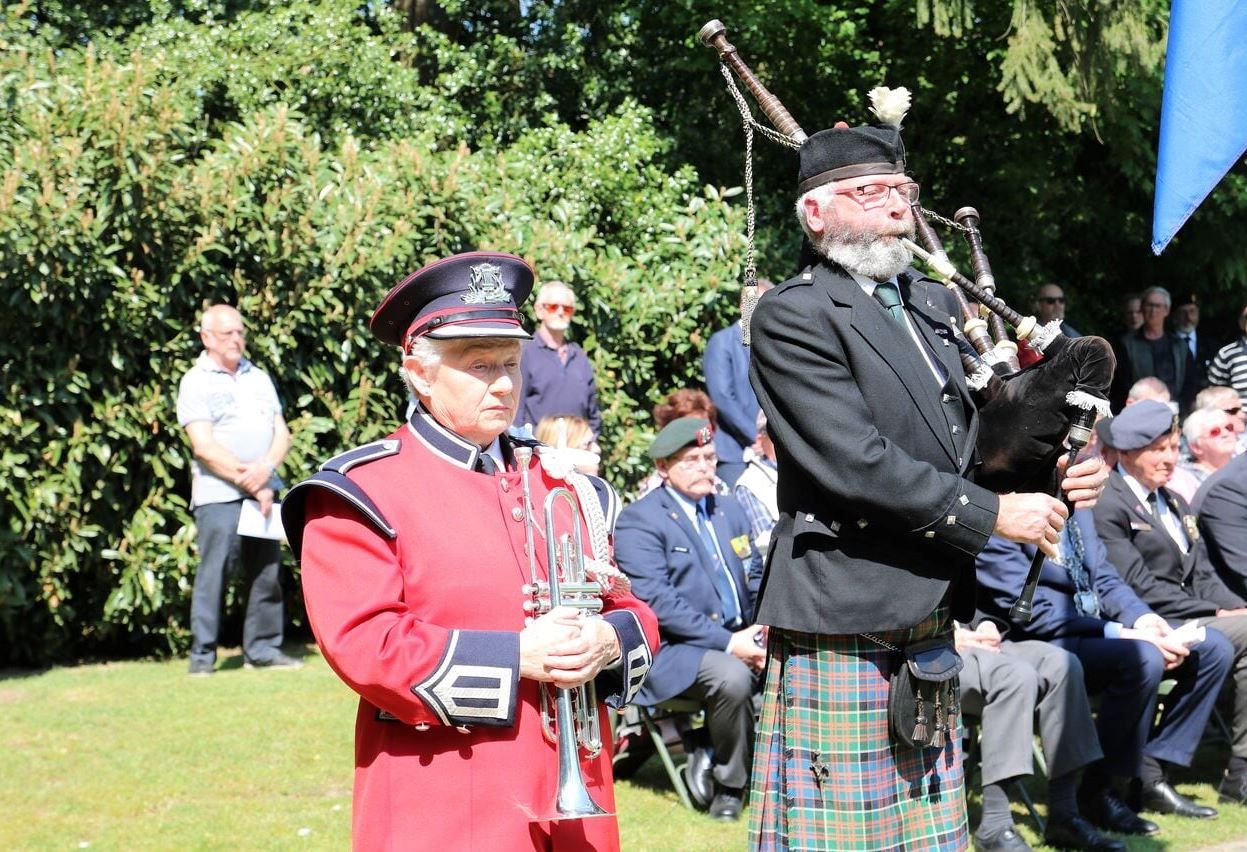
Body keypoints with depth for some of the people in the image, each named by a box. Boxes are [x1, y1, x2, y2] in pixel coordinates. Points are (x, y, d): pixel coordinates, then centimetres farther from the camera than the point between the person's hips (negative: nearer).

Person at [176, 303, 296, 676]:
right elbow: (204, 446, -9)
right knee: (213, 574, -7)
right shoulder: (196, 382, 0)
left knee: (267, 574, 6)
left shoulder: (259, 378, 18)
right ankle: (203, 654, -1)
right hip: (219, 495, -5)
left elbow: (281, 433, 12)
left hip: (264, 492, 6)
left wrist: (265, 468, -9)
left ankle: (262, 648, 14)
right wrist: (248, 481, -12)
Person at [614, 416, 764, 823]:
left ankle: (715, 759, -3)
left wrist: (764, 630, -3)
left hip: (738, 637, 7)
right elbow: (656, 602, -16)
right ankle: (729, 785, -11)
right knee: (732, 677, -35)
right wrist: (726, 641, -21)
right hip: (673, 650, -7)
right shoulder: (639, 521, -6)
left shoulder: (729, 511, 18)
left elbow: (756, 579, 20)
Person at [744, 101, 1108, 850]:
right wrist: (991, 513, -16)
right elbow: (858, 465, -19)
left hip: (929, 619, 8)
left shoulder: (933, 302, 15)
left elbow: (964, 431, 20)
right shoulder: (793, 317, -10)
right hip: (842, 626, -8)